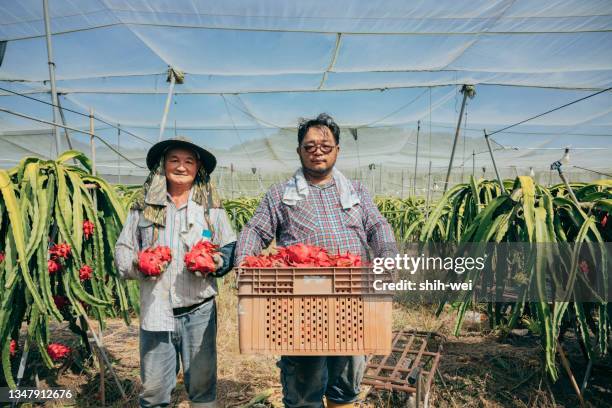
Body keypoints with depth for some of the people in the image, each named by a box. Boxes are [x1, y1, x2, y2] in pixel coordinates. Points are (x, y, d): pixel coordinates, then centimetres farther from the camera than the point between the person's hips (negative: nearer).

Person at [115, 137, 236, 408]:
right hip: (155, 311, 1)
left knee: (202, 385, 11)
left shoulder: (211, 207, 5)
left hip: (199, 311, 0)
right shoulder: (144, 206, 6)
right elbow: (122, 250, 10)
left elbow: (230, 249, 8)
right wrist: (137, 264, -10)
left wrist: (215, 262, -12)